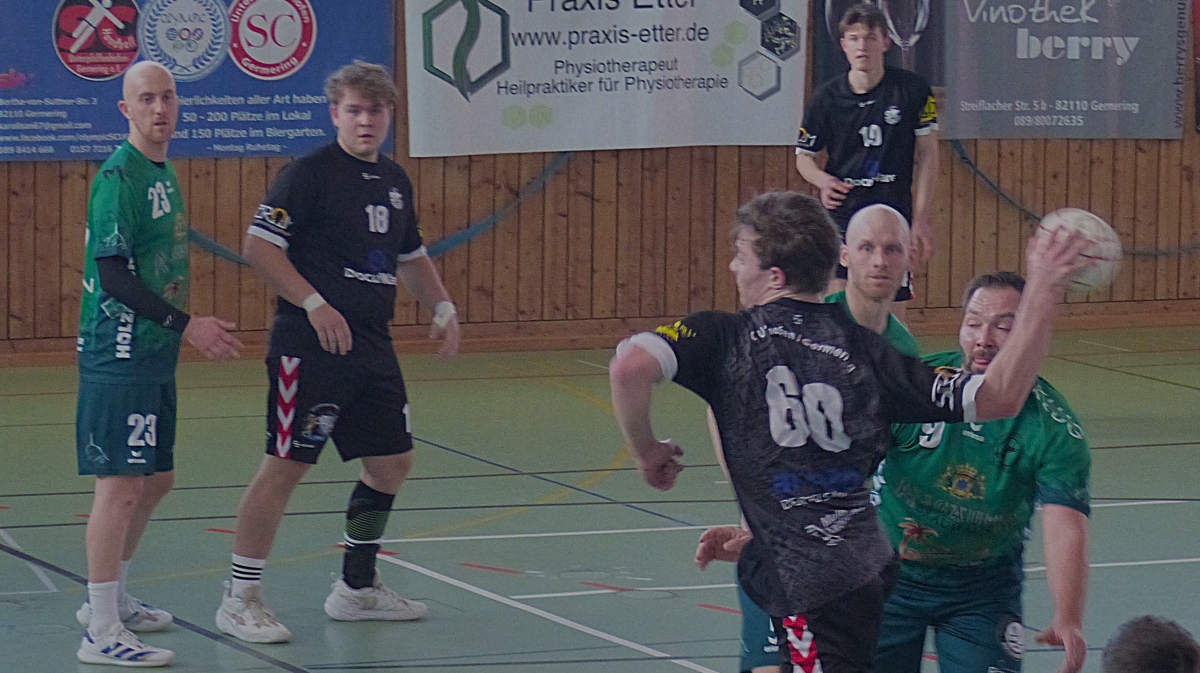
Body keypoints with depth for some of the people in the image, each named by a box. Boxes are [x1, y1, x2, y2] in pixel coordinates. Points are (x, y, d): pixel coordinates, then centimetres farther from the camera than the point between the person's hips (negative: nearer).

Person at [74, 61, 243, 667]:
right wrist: (187, 325, -21)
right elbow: (114, 275, -20)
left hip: (155, 355, 10)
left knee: (156, 480, 17)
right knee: (121, 483, -10)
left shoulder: (163, 173, 14)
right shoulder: (118, 176, -14)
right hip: (119, 358, -10)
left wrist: (180, 329, 19)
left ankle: (111, 598, 31)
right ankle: (103, 633, -9)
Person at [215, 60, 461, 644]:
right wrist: (315, 304, -20)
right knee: (285, 465, -8)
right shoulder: (309, 175, -9)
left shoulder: (395, 182, 15)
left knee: (392, 461, 12)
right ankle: (240, 600, -2)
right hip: (309, 348, -8)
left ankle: (357, 587, 26)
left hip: (372, 346, 8)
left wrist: (442, 308, 15)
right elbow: (259, 246, -14)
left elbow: (410, 256, 29)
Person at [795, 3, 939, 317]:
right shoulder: (827, 97, 0)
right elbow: (804, 156, 11)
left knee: (893, 315, 1)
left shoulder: (912, 89, -2)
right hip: (841, 216, 0)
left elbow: (927, 155, 3)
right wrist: (822, 180, -13)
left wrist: (921, 220, -2)